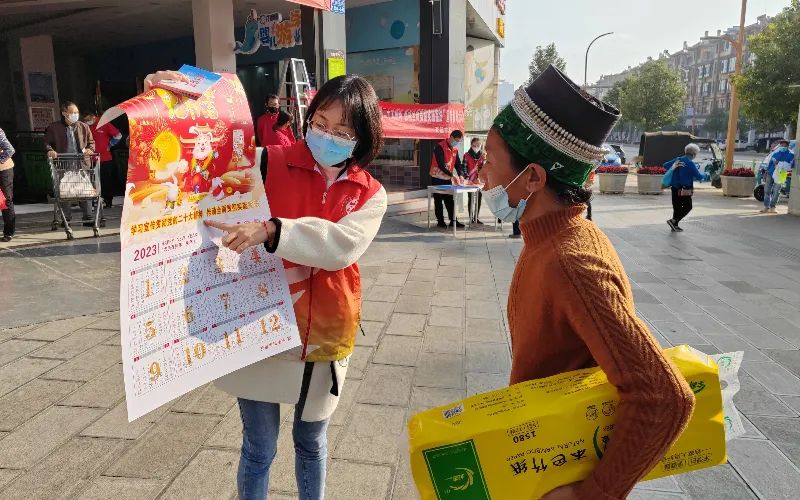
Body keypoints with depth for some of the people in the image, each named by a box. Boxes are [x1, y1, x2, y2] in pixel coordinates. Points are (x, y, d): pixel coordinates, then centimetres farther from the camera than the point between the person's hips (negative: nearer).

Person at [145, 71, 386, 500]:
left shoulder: (370, 195, -2)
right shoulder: (271, 163, -5)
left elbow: (342, 245, -20)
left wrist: (271, 230, -32)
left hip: (324, 334, 2)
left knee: (311, 442, 23)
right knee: (259, 449, 11)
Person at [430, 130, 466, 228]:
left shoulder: (455, 149, 8)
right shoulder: (440, 147, -17)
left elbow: (457, 163, 10)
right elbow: (441, 164, -24)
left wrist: (460, 175, -8)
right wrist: (452, 175, -27)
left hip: (448, 178, 7)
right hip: (437, 178, -7)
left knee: (450, 200, 7)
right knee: (438, 200, 1)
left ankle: (453, 220, 11)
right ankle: (440, 221, 7)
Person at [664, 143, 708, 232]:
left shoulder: (677, 160, 5)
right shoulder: (690, 163, -15)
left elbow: (665, 165, 16)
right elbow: (698, 176, -13)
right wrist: (705, 175, 7)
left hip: (675, 188, 7)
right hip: (684, 190, -7)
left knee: (676, 207, 14)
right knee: (688, 207, 5)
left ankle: (675, 225, 19)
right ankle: (674, 221, -7)